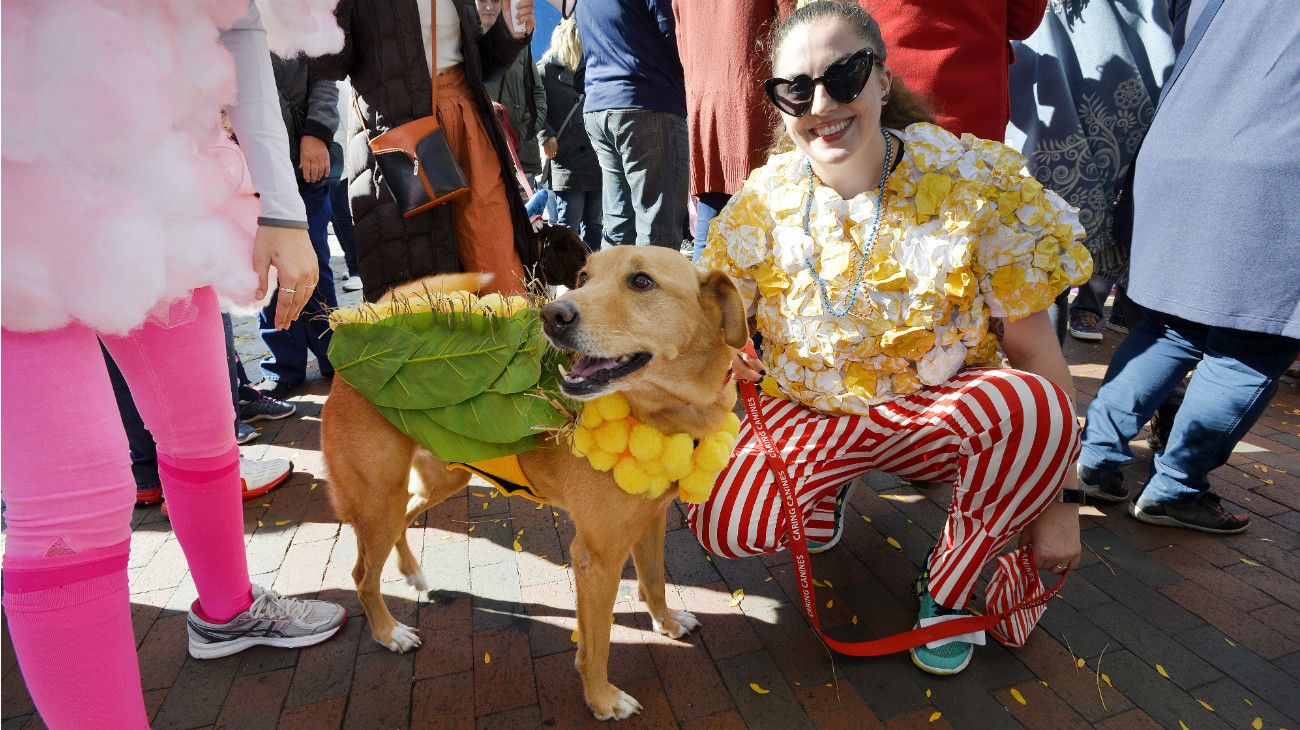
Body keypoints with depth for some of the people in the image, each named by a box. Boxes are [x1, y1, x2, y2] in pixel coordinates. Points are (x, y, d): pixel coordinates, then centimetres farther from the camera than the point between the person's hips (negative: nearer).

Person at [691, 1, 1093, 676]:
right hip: (806, 412, 1)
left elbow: (1031, 342, -12)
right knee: (719, 525, -21)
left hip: (941, 407, -1)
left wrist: (1060, 500, -9)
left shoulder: (975, 182, -15)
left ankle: (948, 587, -5)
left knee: (1035, 406, -33)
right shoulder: (762, 202, -8)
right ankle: (829, 487, 15)